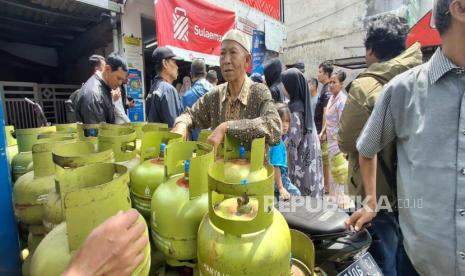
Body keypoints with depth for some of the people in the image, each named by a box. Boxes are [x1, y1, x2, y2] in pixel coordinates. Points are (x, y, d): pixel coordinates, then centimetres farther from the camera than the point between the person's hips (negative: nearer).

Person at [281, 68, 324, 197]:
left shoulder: (296, 109, -21)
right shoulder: (303, 104, 5)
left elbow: (293, 140, -20)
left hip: (301, 158, -8)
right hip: (308, 155, 8)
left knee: (299, 192, 5)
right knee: (308, 188, 19)